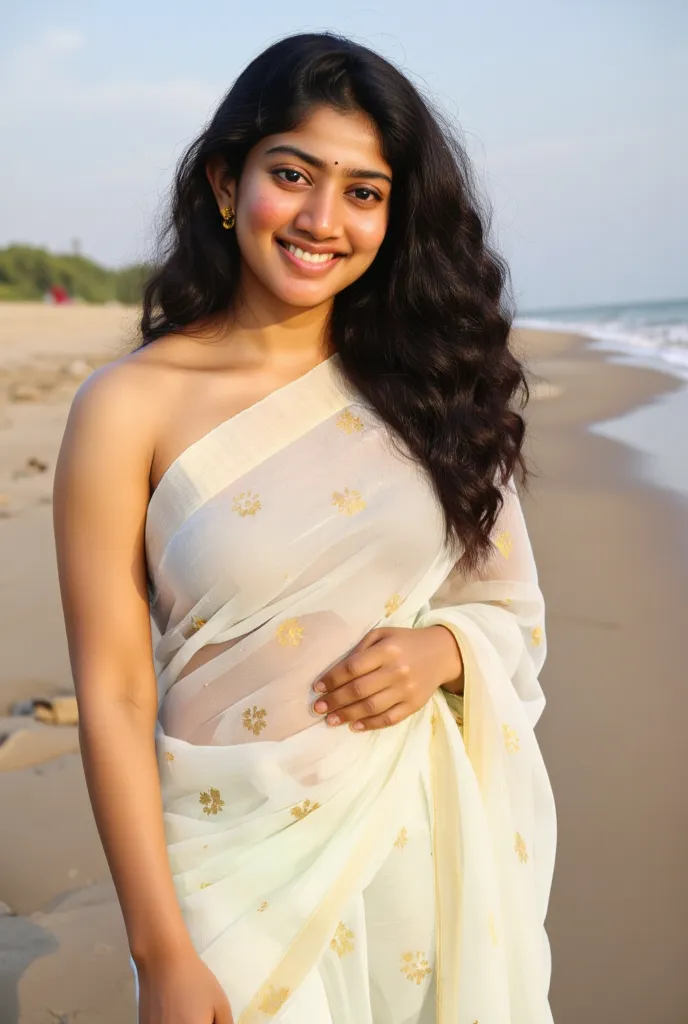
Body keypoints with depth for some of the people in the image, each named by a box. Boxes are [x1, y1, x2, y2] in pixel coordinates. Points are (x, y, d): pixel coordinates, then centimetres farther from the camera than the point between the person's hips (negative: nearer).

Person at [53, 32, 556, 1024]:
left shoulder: (423, 383, 1)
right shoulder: (131, 406, -9)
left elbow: (515, 608, 9)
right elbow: (114, 698, -10)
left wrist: (442, 649, -13)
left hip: (432, 837, 4)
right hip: (242, 864, -3)